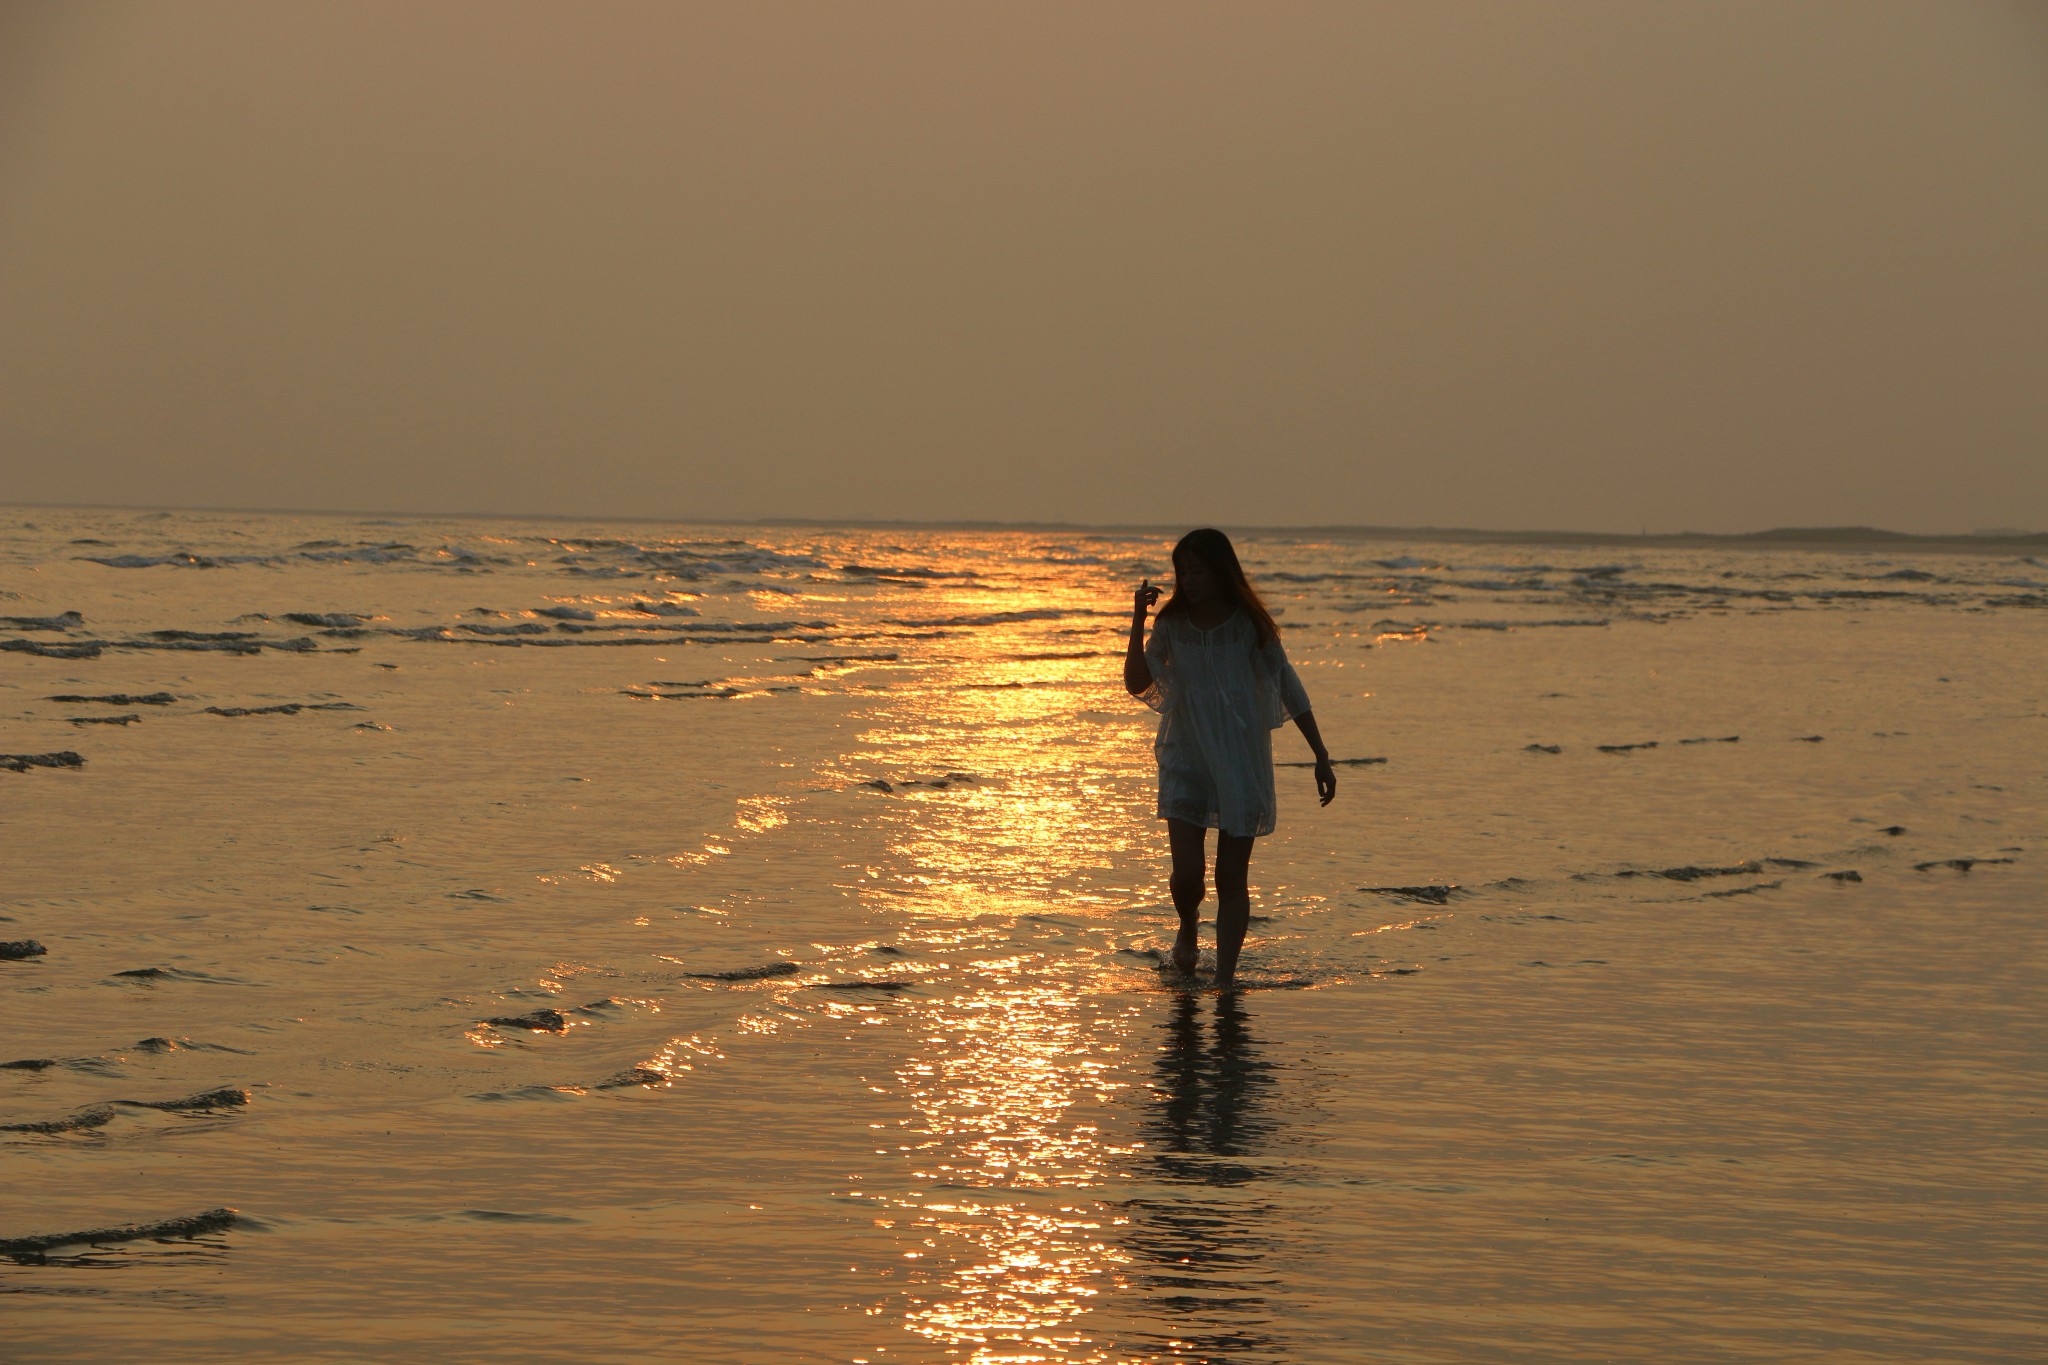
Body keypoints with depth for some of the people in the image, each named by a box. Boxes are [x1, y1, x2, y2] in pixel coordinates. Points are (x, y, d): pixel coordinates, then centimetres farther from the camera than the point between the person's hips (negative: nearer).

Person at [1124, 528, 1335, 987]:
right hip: (1185, 761, 1)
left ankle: (1225, 976, 6)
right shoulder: (1173, 624, -1)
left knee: (1232, 877, 0)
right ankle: (1187, 929, 23)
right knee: (1187, 871, -9)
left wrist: (1321, 756, 1)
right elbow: (1137, 684, -9)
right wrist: (1138, 621, -17)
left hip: (1241, 763, -1)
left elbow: (1290, 690, 0)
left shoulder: (1250, 626, -7)